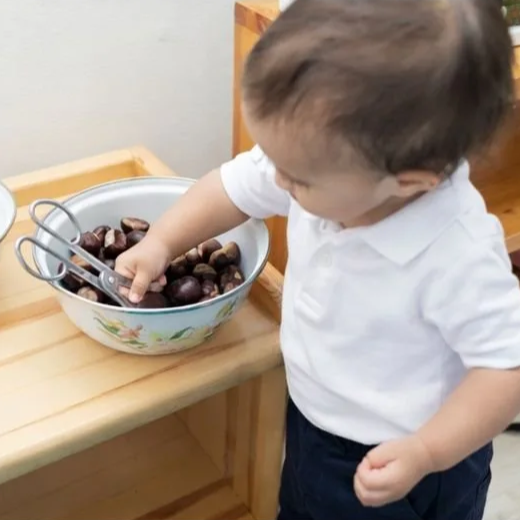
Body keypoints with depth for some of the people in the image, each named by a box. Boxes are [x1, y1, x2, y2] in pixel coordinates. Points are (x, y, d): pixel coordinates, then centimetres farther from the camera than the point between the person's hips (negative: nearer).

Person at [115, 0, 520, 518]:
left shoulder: (459, 258, -37)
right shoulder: (329, 172, -20)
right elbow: (235, 186, -3)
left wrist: (424, 454, -33)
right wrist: (160, 243, -5)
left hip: (394, 467, -6)